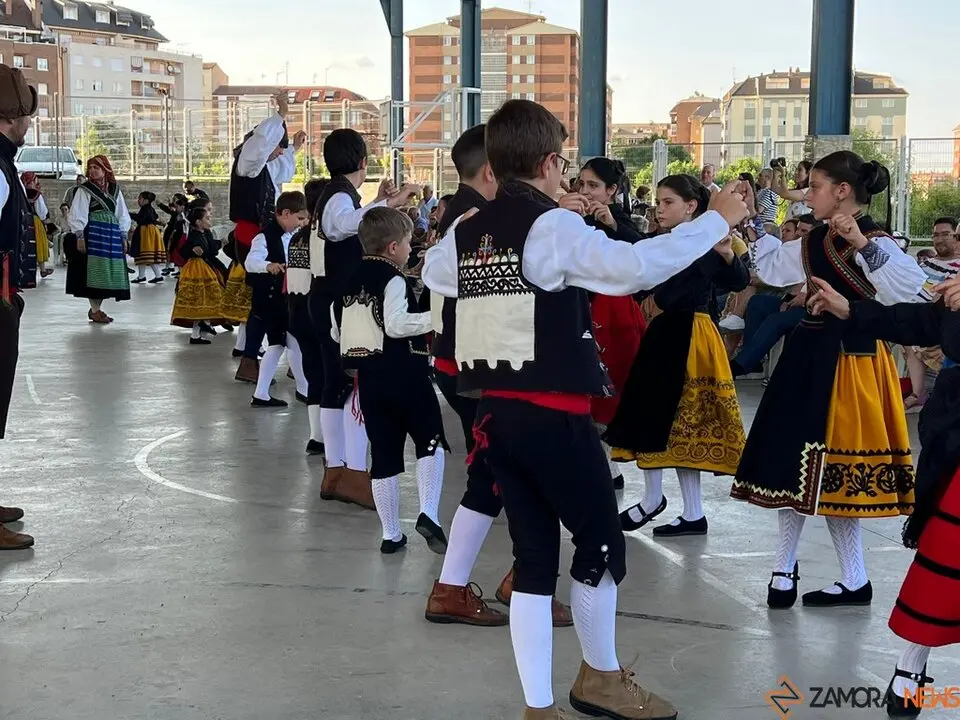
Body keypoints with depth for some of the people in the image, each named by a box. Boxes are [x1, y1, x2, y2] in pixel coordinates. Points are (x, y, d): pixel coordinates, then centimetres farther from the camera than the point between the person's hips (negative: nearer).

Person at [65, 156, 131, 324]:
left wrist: (123, 237, 12)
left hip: (112, 235, 5)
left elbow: (122, 215, 17)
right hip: (93, 234, -5)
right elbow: (78, 214, -5)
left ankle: (96, 308, 13)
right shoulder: (85, 190, -1)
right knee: (94, 271, -7)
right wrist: (80, 236, -14)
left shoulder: (115, 189, 13)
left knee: (109, 271, 4)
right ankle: (95, 310, -2)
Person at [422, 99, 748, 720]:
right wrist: (717, 222, -15)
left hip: (495, 412, 7)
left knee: (534, 553, 11)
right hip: (553, 413, -7)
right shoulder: (556, 227, -12)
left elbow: (433, 275, 29)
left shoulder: (465, 235, 9)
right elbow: (634, 266, -24)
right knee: (601, 541, 13)